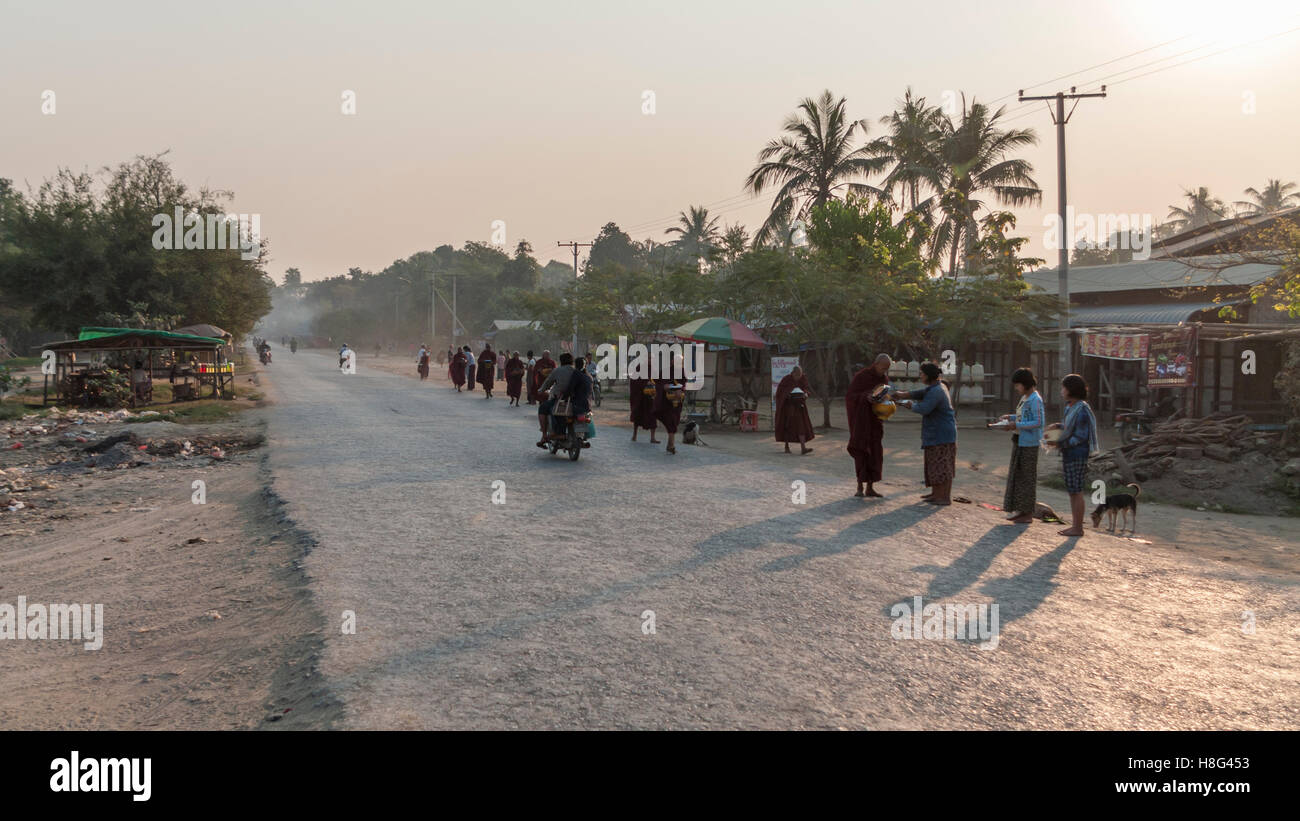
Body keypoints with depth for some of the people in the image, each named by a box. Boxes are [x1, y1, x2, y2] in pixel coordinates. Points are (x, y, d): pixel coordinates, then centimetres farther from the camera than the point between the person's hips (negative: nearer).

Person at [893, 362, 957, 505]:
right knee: (935, 462, 15)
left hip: (942, 434, -10)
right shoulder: (938, 387, 11)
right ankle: (936, 493, 22)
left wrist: (911, 404, -7)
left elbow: (923, 409, -26)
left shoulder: (936, 392, -21)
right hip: (937, 432, 10)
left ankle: (946, 497, -4)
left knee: (941, 464, -7)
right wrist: (904, 394, -5)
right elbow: (922, 393, 8)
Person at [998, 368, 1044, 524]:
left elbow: (1038, 422, -20)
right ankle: (1020, 510, 22)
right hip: (1019, 441, 9)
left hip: (1029, 444, -9)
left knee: (1027, 477, -1)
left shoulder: (1035, 400, -16)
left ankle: (1028, 514, 8)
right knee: (1017, 474, 13)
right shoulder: (1025, 398, 12)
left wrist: (1016, 425, -23)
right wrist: (1010, 417, 5)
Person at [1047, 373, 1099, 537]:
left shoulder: (1081, 410, -17)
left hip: (1077, 455, -10)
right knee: (1072, 491, 13)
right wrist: (1057, 425, 9)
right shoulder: (1071, 407, 11)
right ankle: (1075, 525, 19)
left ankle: (1078, 528, 3)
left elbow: (1080, 436, -18)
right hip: (1070, 455, 10)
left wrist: (1060, 444, -18)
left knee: (1076, 492, -4)